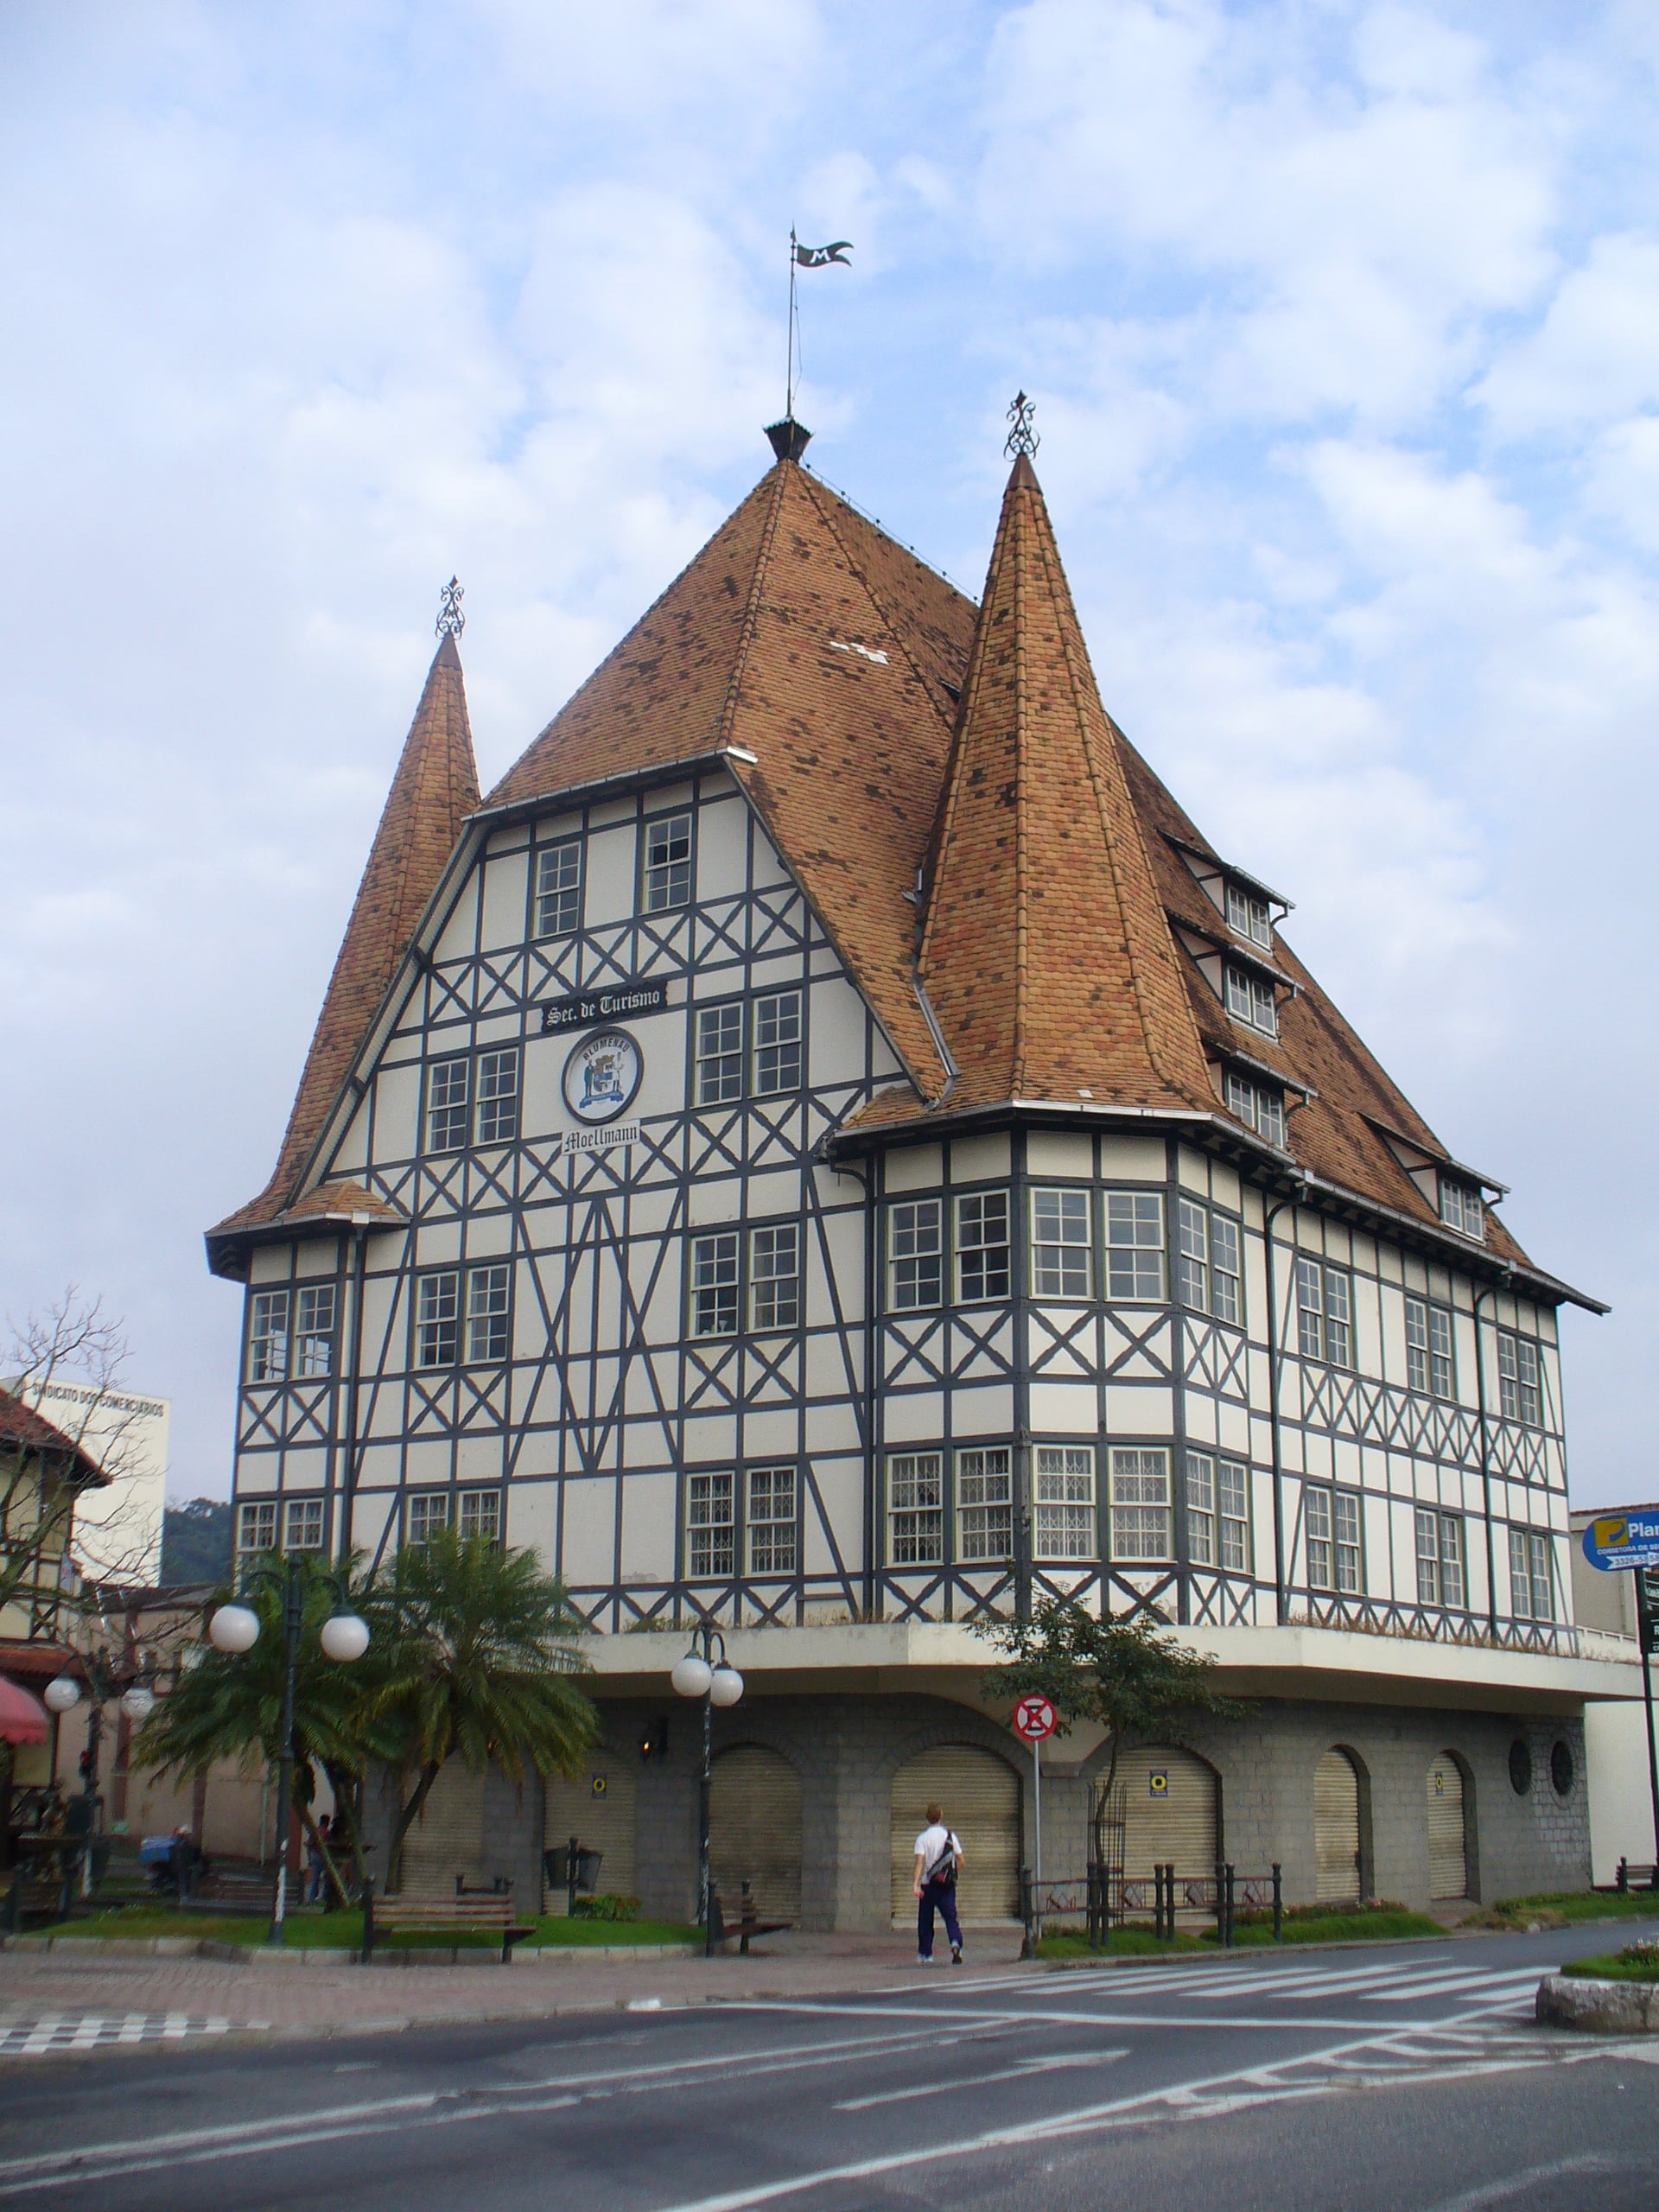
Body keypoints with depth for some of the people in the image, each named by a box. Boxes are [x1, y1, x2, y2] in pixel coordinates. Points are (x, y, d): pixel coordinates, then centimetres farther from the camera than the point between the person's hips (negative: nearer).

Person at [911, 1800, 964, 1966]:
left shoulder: (923, 1838, -4)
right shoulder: (950, 1836, 3)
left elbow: (920, 1861, -16)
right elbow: (960, 1861, 3)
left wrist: (915, 1884, -23)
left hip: (928, 1884, -1)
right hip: (947, 1884, 1)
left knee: (925, 1920, 12)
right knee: (951, 1916, -2)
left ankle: (925, 1954, 18)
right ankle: (956, 1943, -29)